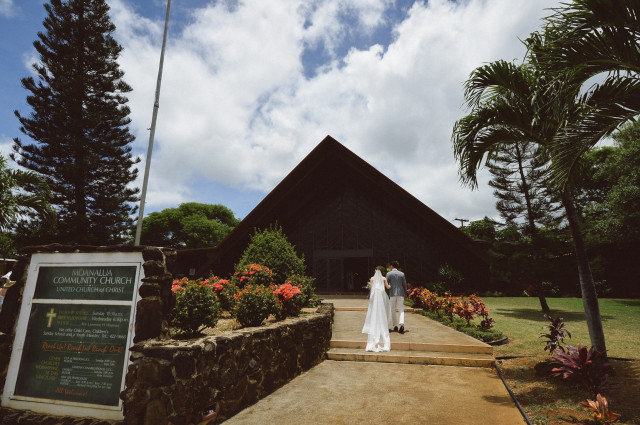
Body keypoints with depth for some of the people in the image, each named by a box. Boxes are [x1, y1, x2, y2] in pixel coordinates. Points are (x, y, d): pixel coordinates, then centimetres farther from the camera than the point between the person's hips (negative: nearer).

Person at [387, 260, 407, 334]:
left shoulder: (389, 274, -4)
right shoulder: (402, 274, 5)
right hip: (401, 293, 2)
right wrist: (405, 293, 18)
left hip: (392, 293, -2)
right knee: (401, 310, 5)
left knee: (393, 310, 10)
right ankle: (401, 324, -16)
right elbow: (404, 284, 8)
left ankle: (395, 326, 10)